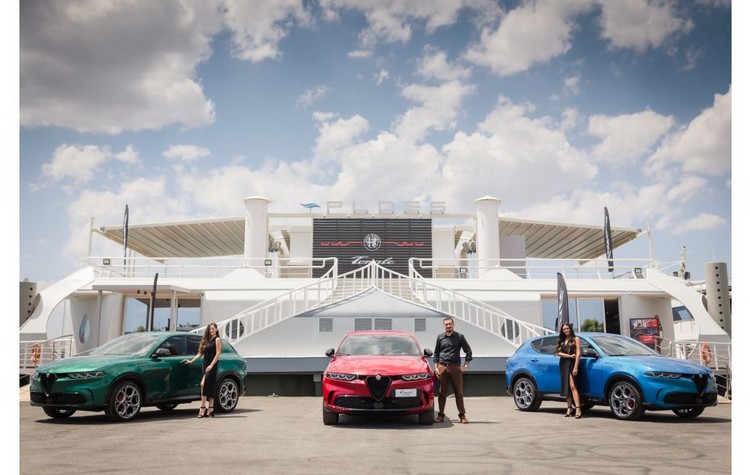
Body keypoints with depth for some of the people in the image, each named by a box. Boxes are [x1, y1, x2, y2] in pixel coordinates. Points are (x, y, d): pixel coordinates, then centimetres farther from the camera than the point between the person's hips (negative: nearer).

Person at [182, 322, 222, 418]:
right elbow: (200, 353, 22)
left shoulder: (217, 340, 1)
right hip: (205, 365, 6)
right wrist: (191, 361, 13)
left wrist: (211, 365, -16)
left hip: (212, 366, -6)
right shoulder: (206, 340, 20)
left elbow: (218, 353, -8)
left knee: (204, 384, -17)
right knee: (209, 386, 3)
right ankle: (210, 410, 4)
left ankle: (202, 408, -19)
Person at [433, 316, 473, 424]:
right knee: (441, 393, 3)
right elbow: (436, 353, 15)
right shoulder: (440, 337, 10)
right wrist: (436, 367, 6)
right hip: (442, 367, 2)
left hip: (455, 367, -1)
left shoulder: (459, 337, 4)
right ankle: (440, 415, 9)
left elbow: (468, 351, 7)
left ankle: (462, 415, 4)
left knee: (459, 392, -1)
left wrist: (465, 365, 1)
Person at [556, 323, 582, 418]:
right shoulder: (561, 340, 16)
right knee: (566, 387, 5)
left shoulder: (575, 339, 2)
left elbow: (578, 353, -6)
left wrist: (576, 367, -14)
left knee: (572, 386, -16)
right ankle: (569, 408, 10)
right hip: (563, 364, 5)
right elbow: (559, 353, 6)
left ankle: (578, 409, -21)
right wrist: (570, 356, -9)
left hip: (571, 364, -5)